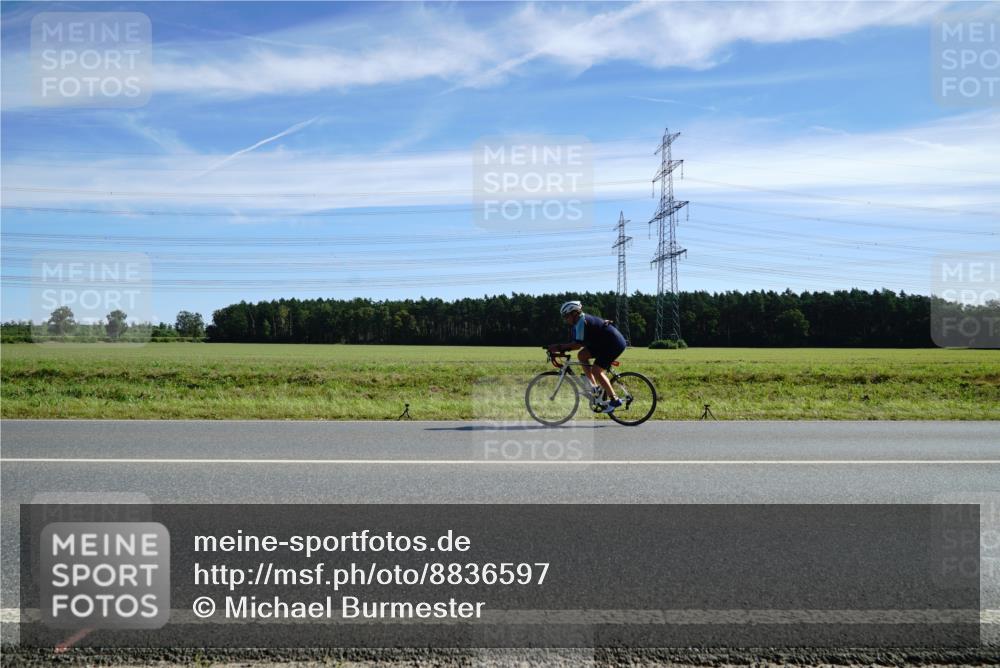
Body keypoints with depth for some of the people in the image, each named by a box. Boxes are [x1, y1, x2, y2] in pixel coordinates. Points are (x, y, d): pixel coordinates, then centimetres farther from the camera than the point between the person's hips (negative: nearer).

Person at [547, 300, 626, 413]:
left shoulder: (581, 322, -20)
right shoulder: (580, 321, 10)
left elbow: (578, 344, -27)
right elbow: (577, 343, 9)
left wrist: (559, 347, -23)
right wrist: (559, 348, -1)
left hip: (615, 344, -10)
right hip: (606, 343, 10)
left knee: (596, 370, -13)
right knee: (582, 355, 6)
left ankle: (614, 400, -6)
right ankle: (596, 387, 10)